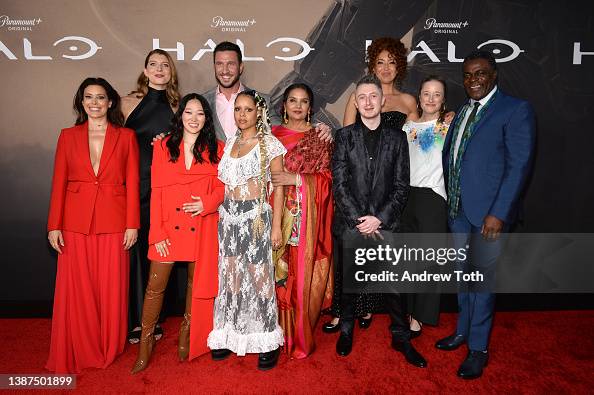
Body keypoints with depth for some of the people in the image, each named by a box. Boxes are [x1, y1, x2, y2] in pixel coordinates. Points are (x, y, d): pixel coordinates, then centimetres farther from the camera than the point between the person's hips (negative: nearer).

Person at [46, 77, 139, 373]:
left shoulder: (126, 136, 4)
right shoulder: (68, 136, 7)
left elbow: (132, 182, 1)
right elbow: (58, 183, 5)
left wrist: (132, 224, -4)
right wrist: (54, 225, -1)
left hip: (113, 222, -1)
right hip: (76, 223, 1)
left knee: (111, 287, 6)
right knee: (76, 288, 6)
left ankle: (109, 349, 25)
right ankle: (78, 351, 24)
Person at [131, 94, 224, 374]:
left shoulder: (216, 149, 5)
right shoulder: (163, 146, 4)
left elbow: (222, 186, 5)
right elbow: (156, 192, 0)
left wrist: (207, 203, -16)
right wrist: (157, 233, -6)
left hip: (202, 228, 1)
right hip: (169, 227, 0)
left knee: (196, 284, 11)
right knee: (155, 286, 2)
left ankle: (187, 337, 31)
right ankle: (145, 344, 19)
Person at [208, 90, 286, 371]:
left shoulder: (269, 143, -2)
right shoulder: (230, 142, 13)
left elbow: (278, 186, -4)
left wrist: (276, 225, -9)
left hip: (256, 216, -5)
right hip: (229, 216, 5)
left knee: (260, 277, -2)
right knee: (230, 276, 9)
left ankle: (268, 340, 13)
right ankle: (230, 335, 24)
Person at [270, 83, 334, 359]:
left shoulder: (320, 138, 6)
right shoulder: (273, 135, 12)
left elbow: (327, 177, -2)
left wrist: (296, 178, -14)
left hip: (308, 217, -2)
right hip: (279, 214, 2)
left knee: (303, 274, 0)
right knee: (279, 271, 2)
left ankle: (301, 336, 15)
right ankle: (281, 332, 18)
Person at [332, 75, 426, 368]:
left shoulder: (397, 138, 6)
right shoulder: (344, 136, 3)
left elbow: (401, 186, 1)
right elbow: (339, 184, -4)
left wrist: (379, 218, -10)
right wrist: (358, 219, -11)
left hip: (384, 223, 0)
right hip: (350, 223, 0)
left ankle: (401, 337, 21)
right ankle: (346, 330, 31)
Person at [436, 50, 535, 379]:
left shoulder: (516, 110, -7)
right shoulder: (461, 112, 13)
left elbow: (519, 165, -13)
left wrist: (498, 213, -19)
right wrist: (448, 200, 7)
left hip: (488, 212, -6)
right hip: (458, 209, 6)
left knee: (483, 278, 4)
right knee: (464, 274, 18)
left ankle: (478, 348, 21)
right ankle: (463, 331, 37)